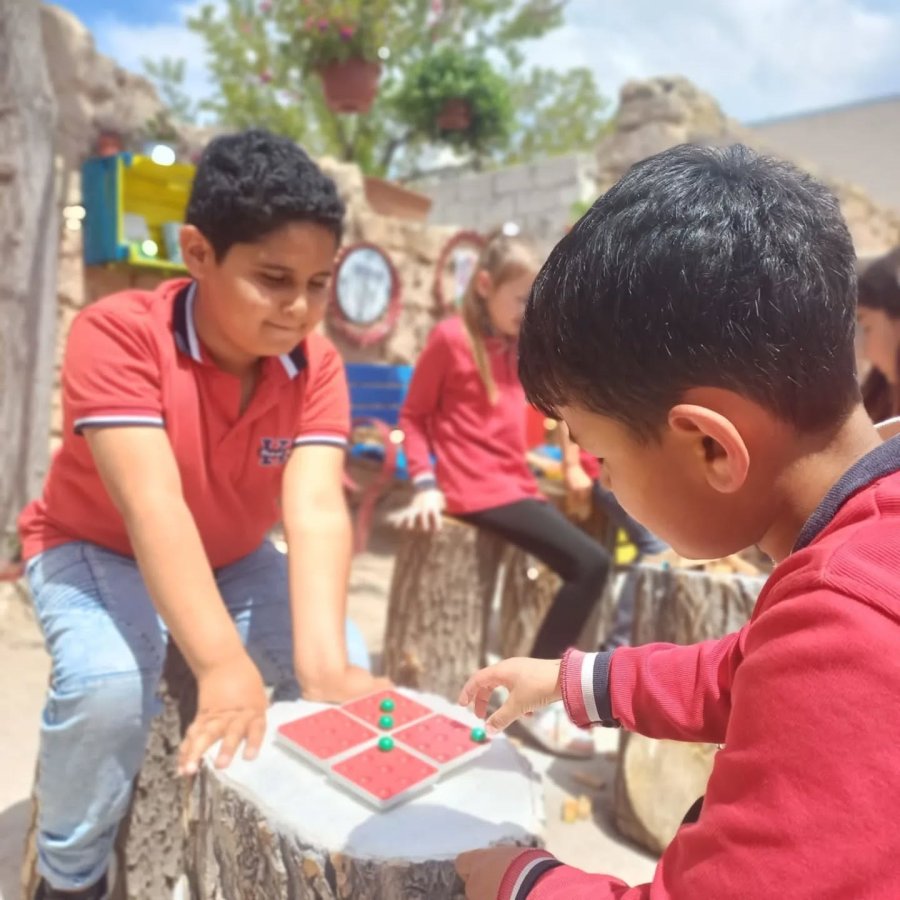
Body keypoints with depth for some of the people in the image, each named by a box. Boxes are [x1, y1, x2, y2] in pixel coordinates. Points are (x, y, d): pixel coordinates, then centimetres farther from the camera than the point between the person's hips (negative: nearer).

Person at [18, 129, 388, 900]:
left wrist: (322, 662, -46)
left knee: (350, 667, -14)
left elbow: (316, 509, -32)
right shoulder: (117, 334, -30)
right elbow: (152, 503, -41)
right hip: (97, 549, -3)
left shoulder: (317, 367, -19)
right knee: (106, 683, -32)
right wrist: (223, 663, -50)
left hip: (234, 560, 4)